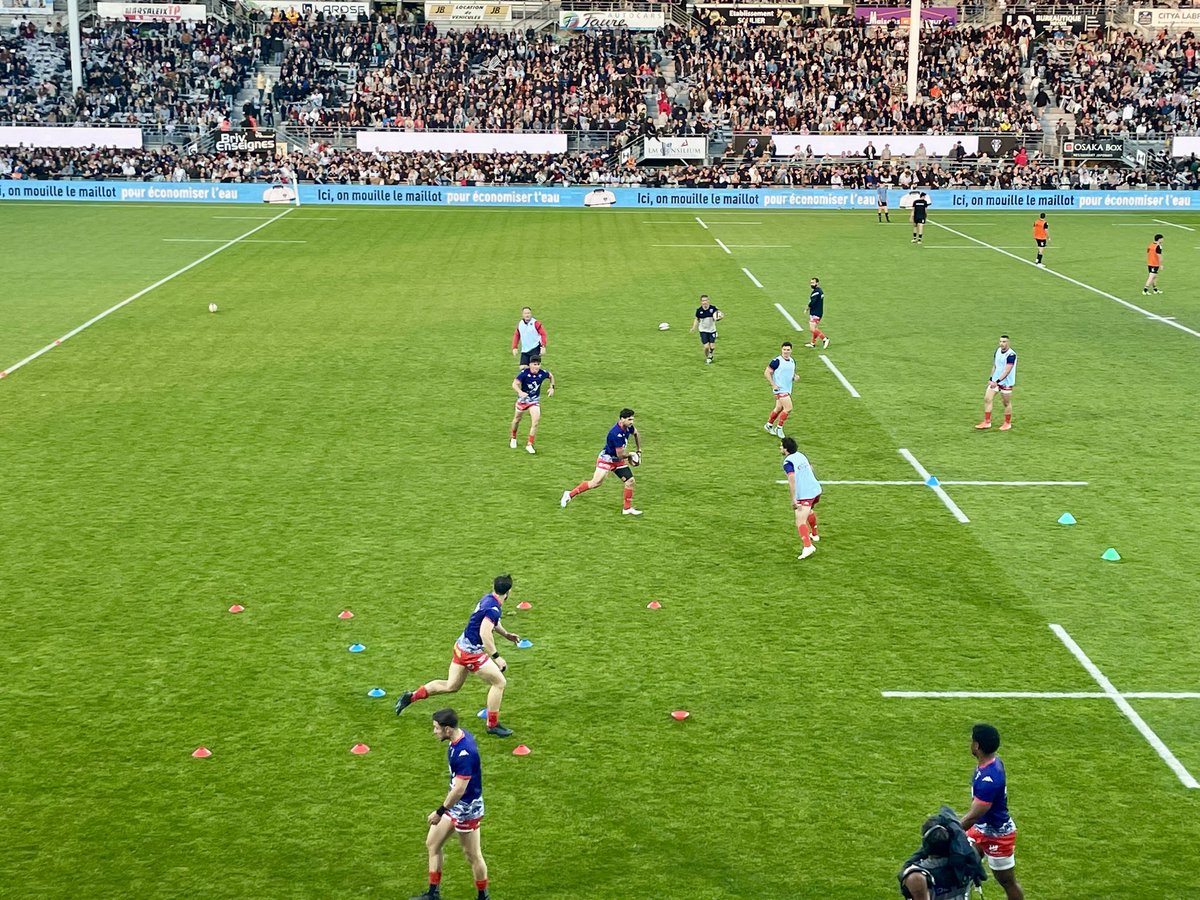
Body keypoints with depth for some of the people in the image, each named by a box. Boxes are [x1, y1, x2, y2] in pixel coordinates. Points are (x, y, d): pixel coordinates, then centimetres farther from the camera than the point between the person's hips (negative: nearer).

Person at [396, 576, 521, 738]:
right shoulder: (493, 608, -24)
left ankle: (411, 696, 22)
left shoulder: (488, 598, 6)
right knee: (499, 682, 1)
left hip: (461, 647, 9)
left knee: (451, 686, 20)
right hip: (471, 652, -9)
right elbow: (485, 633, -35)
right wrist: (496, 657, -32)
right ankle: (493, 725, 9)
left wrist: (506, 634, 32)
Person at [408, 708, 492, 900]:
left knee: (473, 855, 7)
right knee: (432, 844, 17)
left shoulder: (464, 753, -31)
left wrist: (440, 812, -20)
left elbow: (459, 789, -29)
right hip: (454, 805, 10)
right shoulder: (460, 735, -2)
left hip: (466, 809, -10)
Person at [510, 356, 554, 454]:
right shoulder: (524, 373, -25)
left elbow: (551, 376, 8)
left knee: (535, 422, -15)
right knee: (517, 420, 17)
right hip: (523, 398, -1)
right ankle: (513, 438, 44)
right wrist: (520, 392, -47)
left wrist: (552, 388, -2)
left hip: (535, 400, 1)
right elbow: (515, 384, -29)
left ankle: (529, 445, -6)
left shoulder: (543, 373, -16)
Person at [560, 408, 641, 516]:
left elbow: (636, 433, 21)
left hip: (618, 461, 8)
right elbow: (620, 455, -26)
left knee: (630, 480, 1)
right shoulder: (616, 433, -32)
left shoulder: (628, 427, -6)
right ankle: (570, 494, 0)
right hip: (606, 459, -8)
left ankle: (627, 508, 15)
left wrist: (639, 451, 18)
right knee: (596, 482, -16)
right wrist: (630, 455, -5)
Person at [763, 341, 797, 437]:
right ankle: (779, 428, 1)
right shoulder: (777, 361, -15)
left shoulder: (792, 361, 8)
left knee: (779, 408, 17)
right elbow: (767, 372, -12)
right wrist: (773, 385, -17)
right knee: (788, 408, -14)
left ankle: (768, 426, 34)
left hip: (788, 389, 8)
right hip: (780, 389, -8)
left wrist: (795, 377, 0)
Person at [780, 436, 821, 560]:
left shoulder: (787, 462, -14)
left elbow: (792, 479, -27)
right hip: (816, 489, 9)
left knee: (800, 522, -13)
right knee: (810, 510, 36)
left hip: (804, 495, -9)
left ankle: (808, 546, -30)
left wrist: (793, 499, -29)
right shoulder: (800, 455, 11)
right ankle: (814, 535, 54)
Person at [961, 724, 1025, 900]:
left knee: (1007, 882, 10)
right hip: (981, 828, 9)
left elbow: (973, 816, -33)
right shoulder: (991, 762, -6)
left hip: (998, 835, -9)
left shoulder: (989, 779, -36)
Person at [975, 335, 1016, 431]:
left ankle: (1007, 423, 24)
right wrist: (991, 378, 10)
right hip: (995, 380, 7)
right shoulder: (998, 350, 3)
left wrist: (997, 381, -29)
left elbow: (1007, 371, -26)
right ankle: (987, 422, 8)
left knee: (1006, 403, 6)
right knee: (987, 399, 1)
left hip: (1006, 382, -7)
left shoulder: (1011, 354, -20)